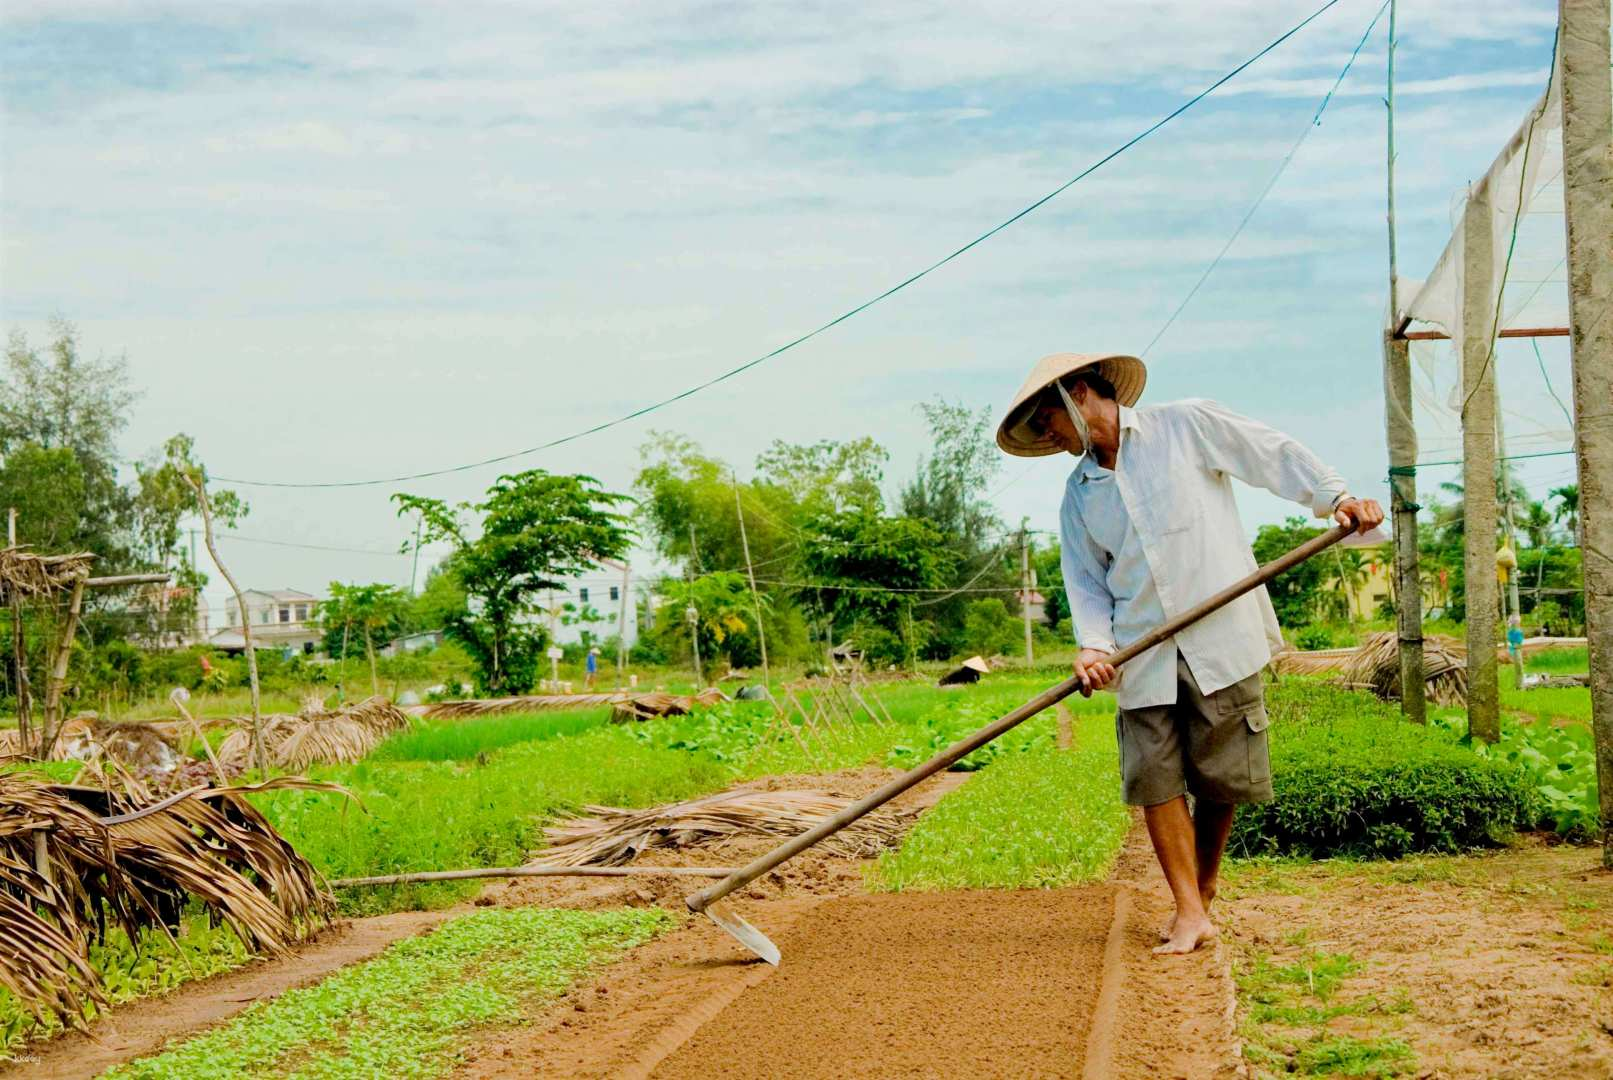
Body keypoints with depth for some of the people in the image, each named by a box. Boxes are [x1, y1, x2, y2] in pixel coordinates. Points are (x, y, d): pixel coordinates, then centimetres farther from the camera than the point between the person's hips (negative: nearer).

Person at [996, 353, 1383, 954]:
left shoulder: (1186, 426, 0)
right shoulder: (1078, 493, 13)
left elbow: (1276, 456, 3)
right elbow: (1086, 580, 11)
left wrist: (1334, 497, -9)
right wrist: (1093, 643, -6)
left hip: (1221, 638, -4)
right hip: (1143, 654, 4)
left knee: (1219, 776, 1)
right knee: (1154, 776, -6)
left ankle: (1204, 892, 22)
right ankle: (1190, 914, -1)